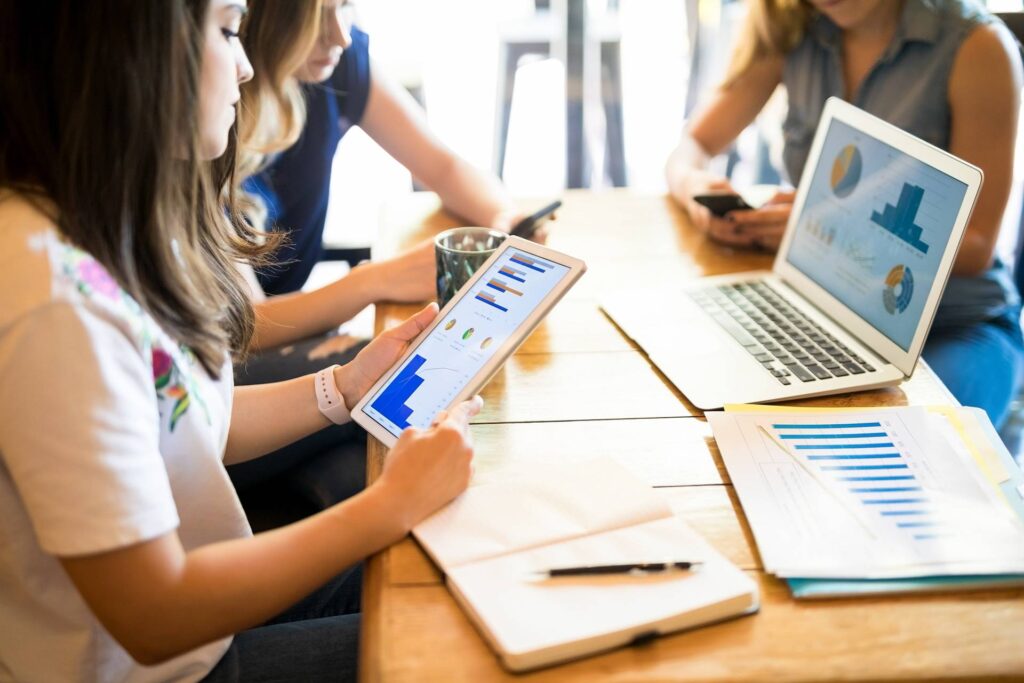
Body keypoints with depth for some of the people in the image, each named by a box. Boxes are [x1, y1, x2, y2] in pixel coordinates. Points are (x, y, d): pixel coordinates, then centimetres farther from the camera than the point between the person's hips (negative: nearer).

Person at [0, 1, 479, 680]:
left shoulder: (115, 224, -5)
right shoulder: (59, 298, -33)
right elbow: (154, 620, -29)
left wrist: (345, 387, 0)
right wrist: (393, 503, -22)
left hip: (196, 581, 8)